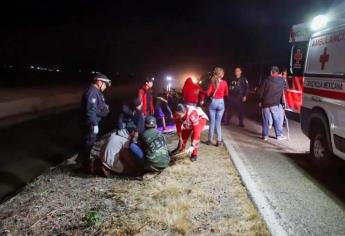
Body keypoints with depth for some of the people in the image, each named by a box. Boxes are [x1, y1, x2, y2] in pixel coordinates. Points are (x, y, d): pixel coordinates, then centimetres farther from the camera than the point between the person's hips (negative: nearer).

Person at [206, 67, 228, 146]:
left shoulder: (212, 82, -6)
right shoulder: (224, 83, -4)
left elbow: (208, 93, -10)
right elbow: (226, 94, 6)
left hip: (213, 102, 0)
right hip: (221, 103, 1)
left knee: (212, 122, 8)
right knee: (218, 122, 7)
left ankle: (210, 140, 12)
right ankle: (219, 140, 5)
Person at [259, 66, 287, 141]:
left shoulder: (266, 81, -3)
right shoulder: (282, 81, -1)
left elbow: (261, 92, -1)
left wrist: (261, 101, 10)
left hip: (265, 103, 0)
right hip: (275, 104, 0)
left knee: (265, 120, 7)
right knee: (277, 120, 9)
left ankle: (265, 135, 11)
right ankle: (279, 135, 13)